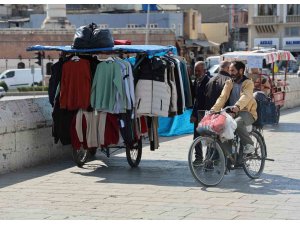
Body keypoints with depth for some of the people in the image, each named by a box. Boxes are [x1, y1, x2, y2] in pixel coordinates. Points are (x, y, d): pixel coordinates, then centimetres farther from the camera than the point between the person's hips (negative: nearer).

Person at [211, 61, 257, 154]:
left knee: (237, 123, -37)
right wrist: (214, 109, -18)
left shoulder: (248, 83, -3)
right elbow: (222, 97, 1)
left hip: (247, 112, -5)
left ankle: (249, 144, -17)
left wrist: (237, 106, -45)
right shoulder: (228, 83, 14)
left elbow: (245, 96, -23)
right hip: (232, 112, 6)